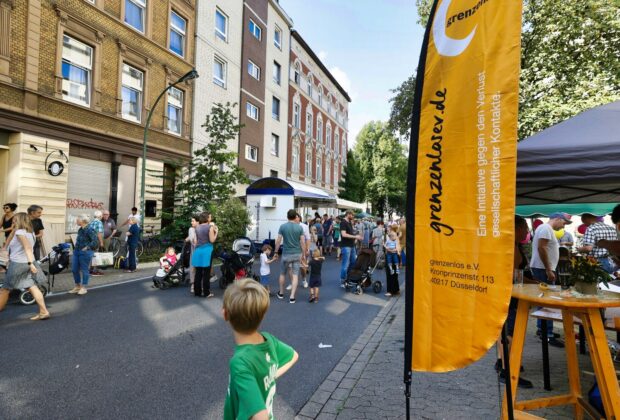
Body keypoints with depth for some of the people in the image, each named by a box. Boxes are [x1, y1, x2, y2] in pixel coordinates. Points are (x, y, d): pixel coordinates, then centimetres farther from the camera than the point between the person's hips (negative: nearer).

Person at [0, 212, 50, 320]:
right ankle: (43, 312, -1)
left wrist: (30, 263, -32)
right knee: (33, 287, 4)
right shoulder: (30, 232, 10)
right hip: (27, 263, 7)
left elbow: (28, 248, -25)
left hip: (18, 264, -7)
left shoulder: (19, 232, -14)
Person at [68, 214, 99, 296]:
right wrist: (76, 247, 15)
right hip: (77, 251, 9)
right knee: (74, 269, 12)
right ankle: (77, 286, 27)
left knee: (84, 270, 2)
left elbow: (96, 241, -24)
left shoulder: (89, 230, -17)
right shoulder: (80, 229, 10)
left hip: (85, 252, -9)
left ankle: (83, 288, 15)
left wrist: (87, 247, -19)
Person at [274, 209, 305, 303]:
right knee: (295, 275, 4)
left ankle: (281, 293, 32)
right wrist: (303, 255, 6)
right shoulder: (299, 227, -4)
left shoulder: (283, 226, -6)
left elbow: (278, 241, -5)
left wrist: (276, 252, 8)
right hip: (297, 254, 0)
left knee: (282, 274, 18)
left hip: (286, 254, 0)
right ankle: (292, 297, 1)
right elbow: (303, 242, -4)